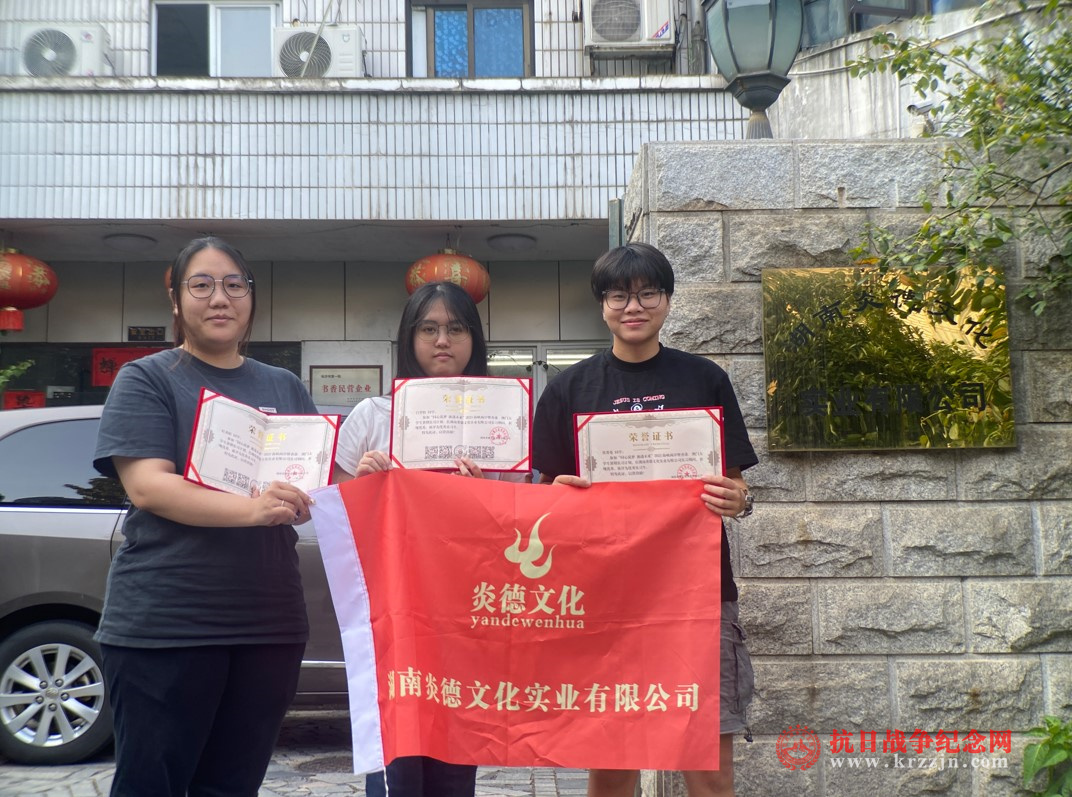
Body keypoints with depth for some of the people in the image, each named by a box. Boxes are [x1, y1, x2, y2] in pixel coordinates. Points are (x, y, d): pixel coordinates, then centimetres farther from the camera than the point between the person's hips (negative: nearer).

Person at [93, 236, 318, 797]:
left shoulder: (285, 388, 15)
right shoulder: (146, 380, 2)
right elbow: (146, 485, -12)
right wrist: (250, 508, -26)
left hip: (269, 622, 4)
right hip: (164, 622, -4)